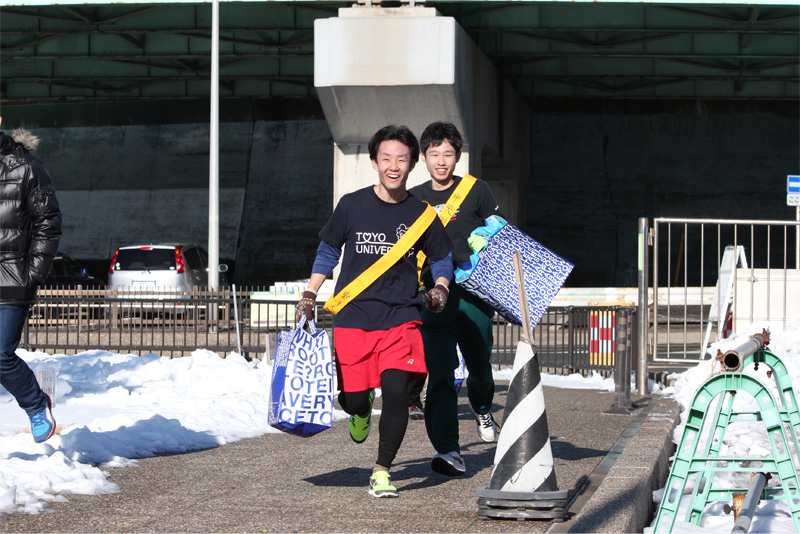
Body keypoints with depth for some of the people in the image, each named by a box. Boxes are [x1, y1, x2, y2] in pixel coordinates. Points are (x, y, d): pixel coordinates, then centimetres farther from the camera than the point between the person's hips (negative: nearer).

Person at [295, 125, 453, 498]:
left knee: (396, 392, -16)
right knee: (351, 398, -1)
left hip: (402, 317, 0)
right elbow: (328, 251, 13)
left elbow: (442, 259, 17)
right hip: (353, 316, 0)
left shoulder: (422, 214, 3)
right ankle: (362, 410, 40)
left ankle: (381, 472, 1)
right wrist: (310, 295, 7)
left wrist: (440, 289, -1)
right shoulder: (352, 206, 1)